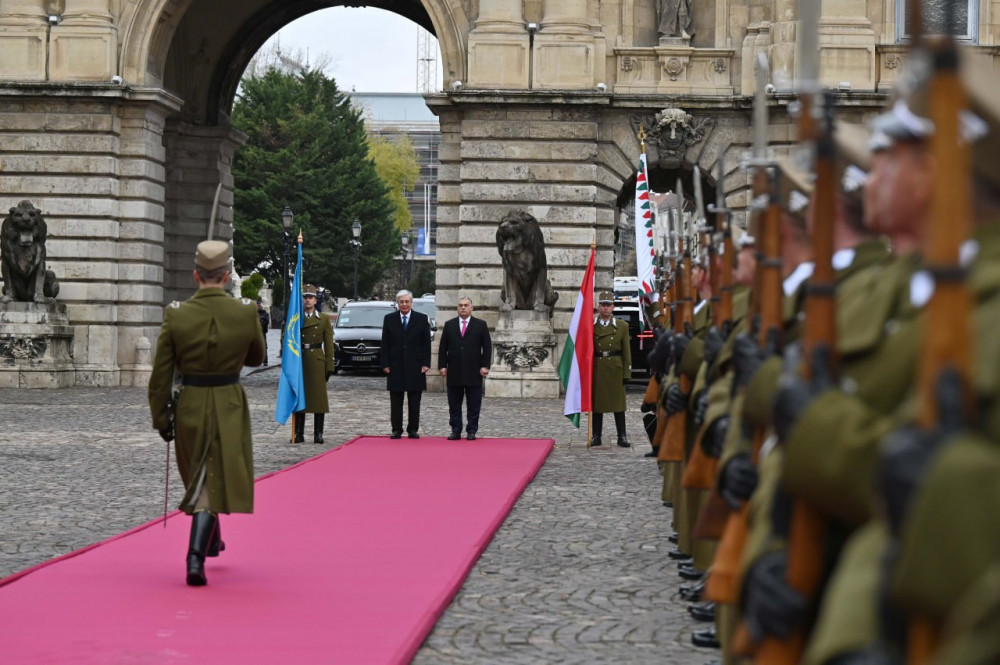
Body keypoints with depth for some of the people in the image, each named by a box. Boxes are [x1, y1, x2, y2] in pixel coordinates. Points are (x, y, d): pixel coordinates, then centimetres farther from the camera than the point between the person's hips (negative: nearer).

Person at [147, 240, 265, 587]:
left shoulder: (176, 314, -11)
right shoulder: (246, 311, -11)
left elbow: (161, 375, -7)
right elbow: (256, 358, 7)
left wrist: (161, 419, 3)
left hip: (189, 407, 1)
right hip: (229, 408, -1)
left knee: (198, 476, 22)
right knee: (214, 481, 4)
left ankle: (211, 542, 41)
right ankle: (196, 557, -14)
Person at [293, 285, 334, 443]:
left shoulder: (324, 320, 6)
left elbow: (328, 345, 3)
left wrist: (329, 366, -3)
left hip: (317, 362, -1)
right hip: (299, 362, 1)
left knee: (319, 398, -1)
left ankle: (318, 434, 4)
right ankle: (299, 433, 9)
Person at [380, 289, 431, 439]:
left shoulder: (422, 319, 4)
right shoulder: (389, 319, 6)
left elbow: (426, 343, 3)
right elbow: (385, 344, 5)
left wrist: (426, 363, -5)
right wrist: (385, 364, -3)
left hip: (415, 366, -1)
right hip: (395, 366, 1)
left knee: (414, 401, 3)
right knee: (396, 401, 4)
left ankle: (413, 430, 9)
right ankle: (396, 430, 9)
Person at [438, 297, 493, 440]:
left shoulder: (481, 325, 6)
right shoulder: (449, 325, 11)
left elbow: (487, 347, 3)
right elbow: (443, 348, 9)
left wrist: (485, 366, -6)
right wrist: (442, 366, 0)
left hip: (473, 372, -2)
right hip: (454, 372, 2)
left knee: (473, 405, 1)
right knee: (454, 405, 4)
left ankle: (471, 431, 5)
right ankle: (455, 431, 9)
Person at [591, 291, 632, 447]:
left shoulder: (622, 326, 4)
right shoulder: (591, 326, 5)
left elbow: (626, 351, 3)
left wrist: (627, 373, -3)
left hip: (615, 369, 0)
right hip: (597, 368, 0)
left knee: (618, 403, 2)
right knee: (596, 401, 4)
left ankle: (622, 436, 7)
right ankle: (596, 436, 11)